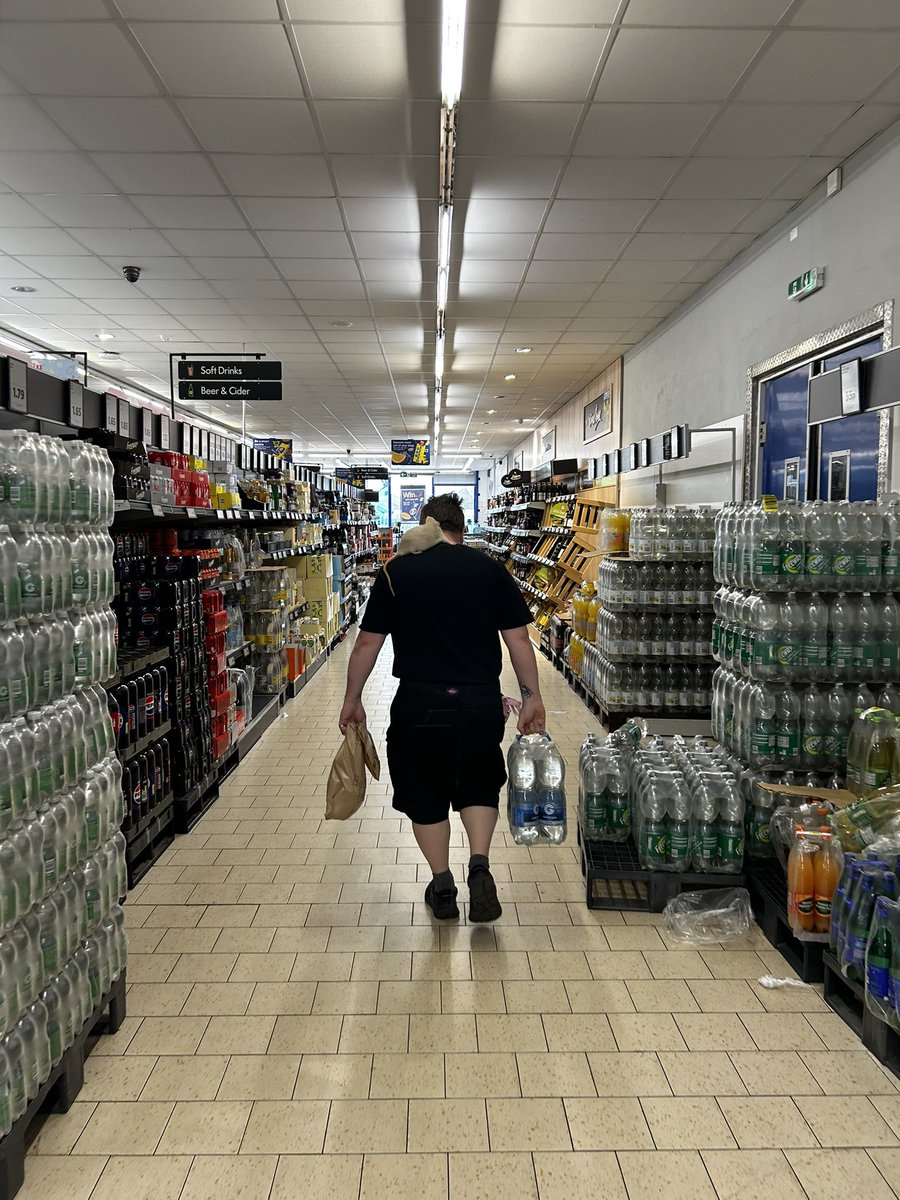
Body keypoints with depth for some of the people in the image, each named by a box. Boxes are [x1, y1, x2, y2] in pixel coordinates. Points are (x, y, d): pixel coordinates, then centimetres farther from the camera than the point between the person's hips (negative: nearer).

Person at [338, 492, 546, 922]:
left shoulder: (395, 572, 0)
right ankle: (480, 866, 5)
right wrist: (532, 697, 8)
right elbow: (518, 639, 1)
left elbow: (367, 645, 2)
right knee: (479, 785, 23)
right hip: (481, 702, 1)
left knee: (425, 795, 17)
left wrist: (352, 700, 12)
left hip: (420, 704, -1)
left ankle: (442, 887, 26)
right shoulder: (490, 569, 2)